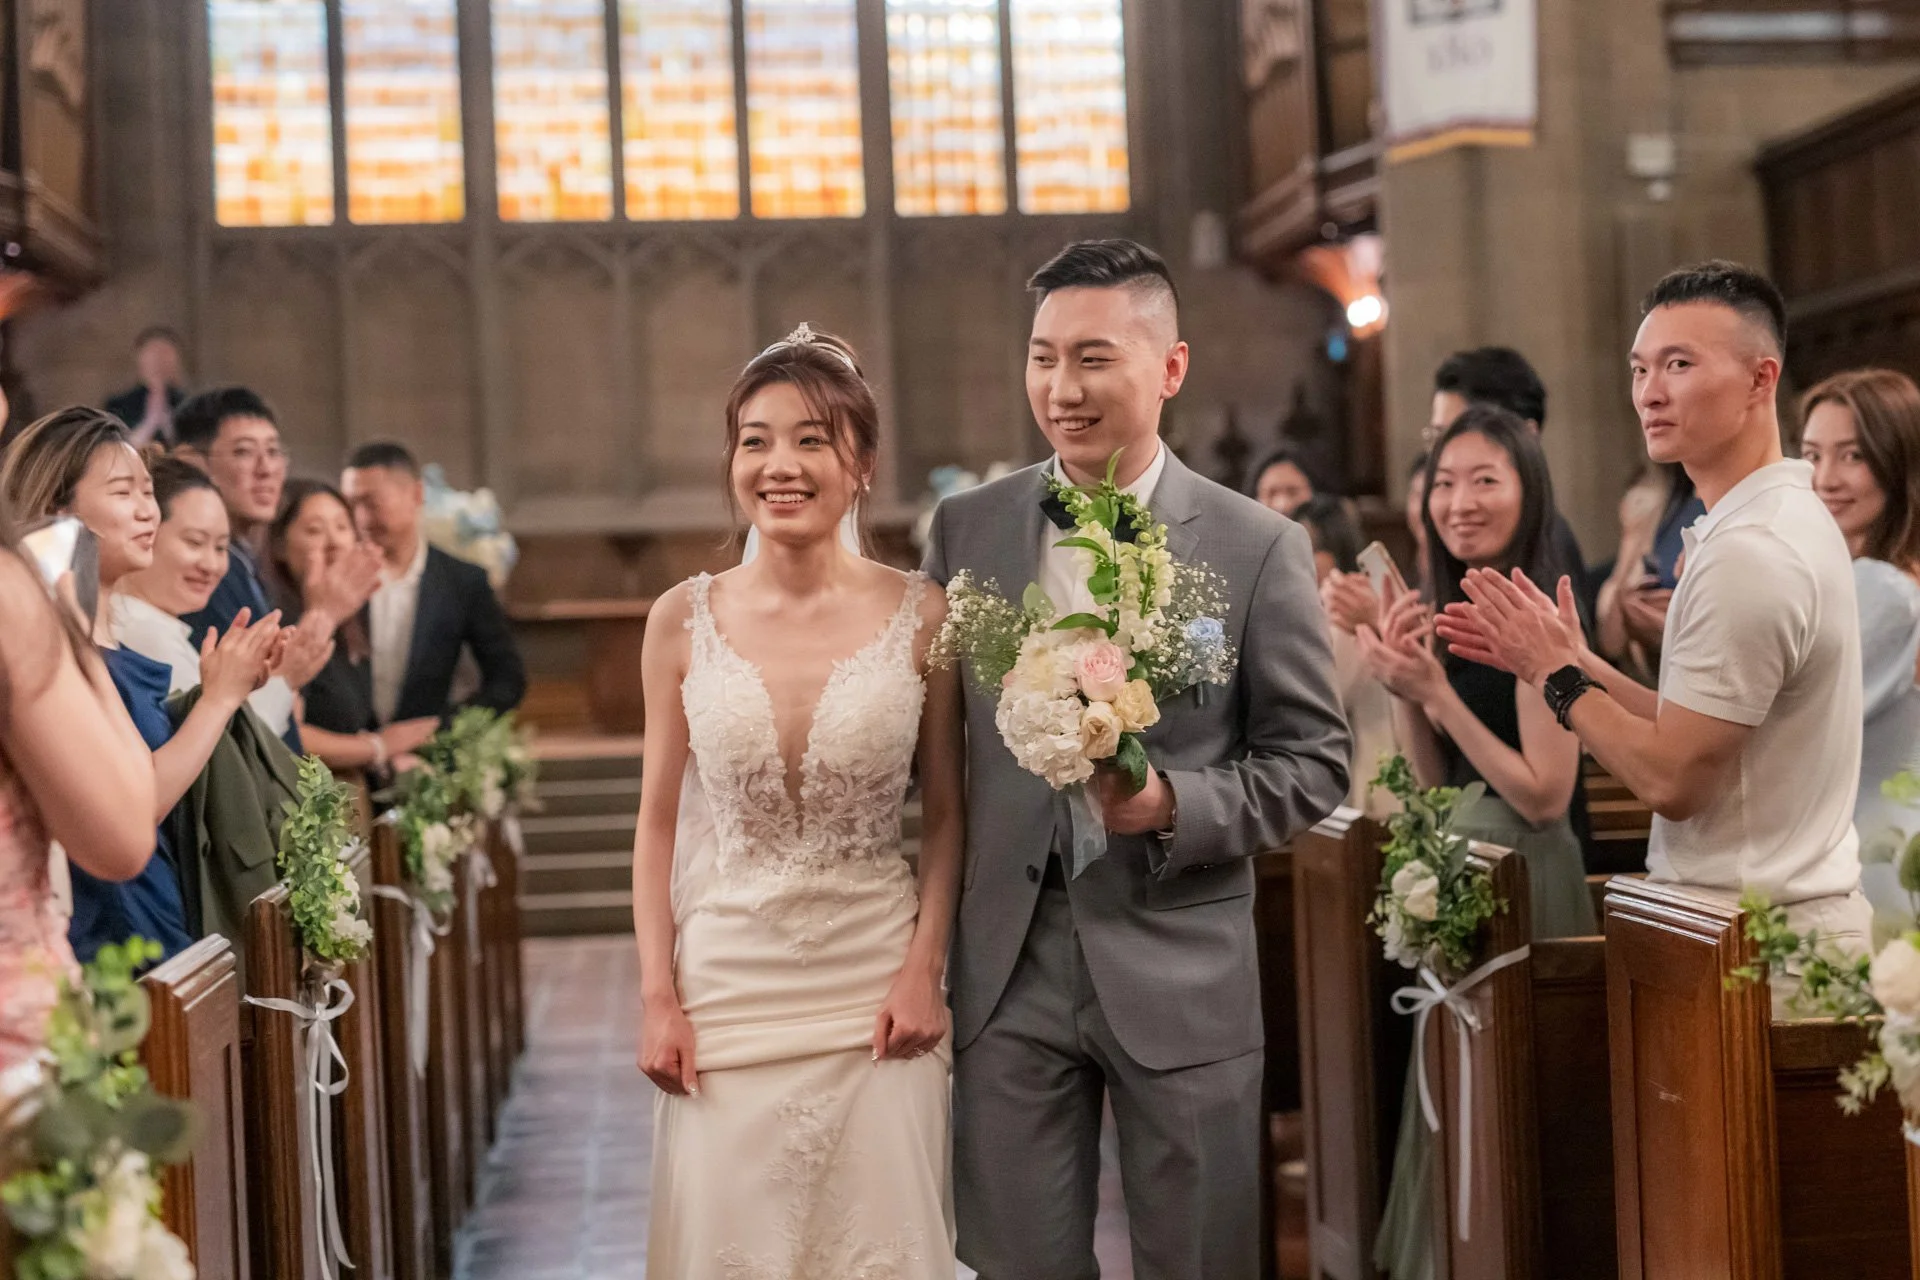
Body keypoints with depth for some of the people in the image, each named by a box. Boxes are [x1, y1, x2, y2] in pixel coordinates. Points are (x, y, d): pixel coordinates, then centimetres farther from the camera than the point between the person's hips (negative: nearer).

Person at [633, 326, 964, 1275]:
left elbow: (945, 813, 3)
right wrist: (656, 995, -1)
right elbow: (659, 818, 4)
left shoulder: (918, 616, -4)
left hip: (877, 991, -1)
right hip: (726, 989, 1)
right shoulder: (684, 620, -2)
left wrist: (925, 966, -7)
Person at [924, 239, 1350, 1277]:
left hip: (1180, 971, -2)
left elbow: (1313, 762, 0)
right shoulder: (965, 529, 4)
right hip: (1008, 967, 2)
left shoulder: (1258, 547, -3)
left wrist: (1172, 804, -17)